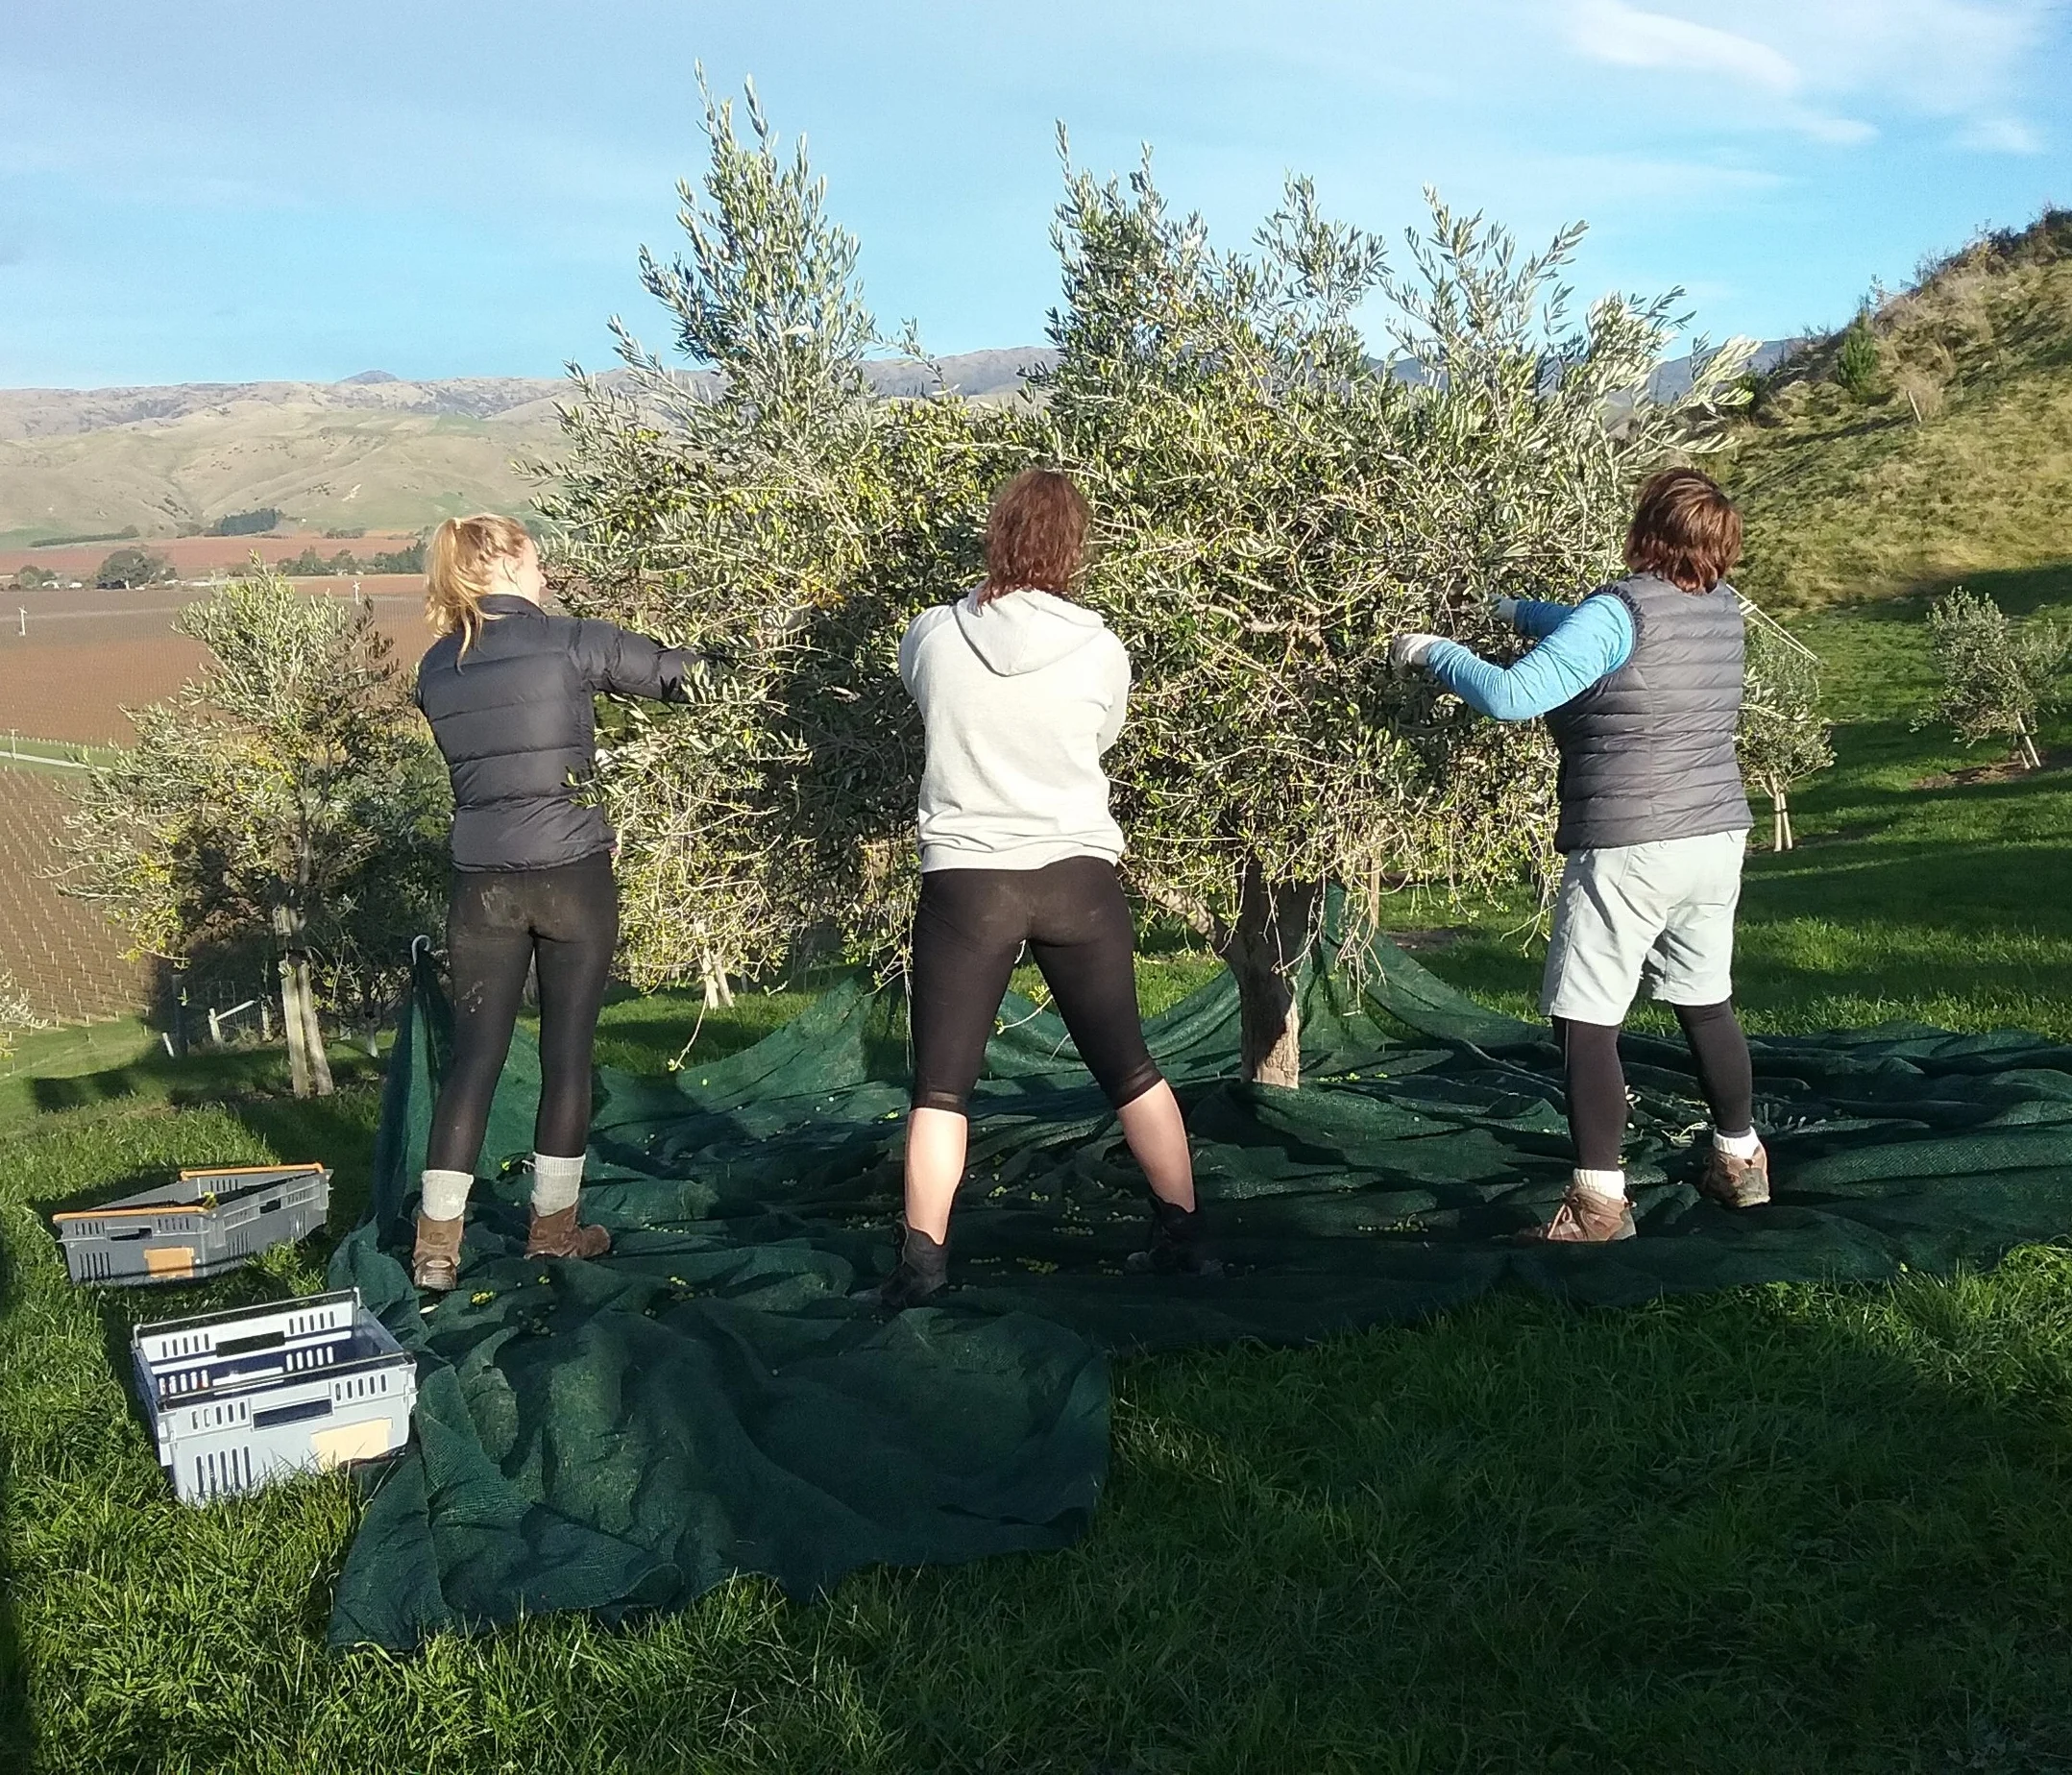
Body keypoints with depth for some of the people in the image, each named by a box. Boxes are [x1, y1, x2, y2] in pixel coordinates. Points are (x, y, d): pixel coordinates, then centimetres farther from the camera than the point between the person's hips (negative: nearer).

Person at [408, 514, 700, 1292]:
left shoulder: (437, 669, 7)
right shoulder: (569, 644, -7)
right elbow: (678, 673, 1)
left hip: (483, 880, 4)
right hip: (571, 873, -4)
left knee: (474, 1054, 7)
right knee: (567, 1051, 8)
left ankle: (436, 1241, 4)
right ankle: (553, 1225, 19)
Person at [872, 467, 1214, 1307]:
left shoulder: (933, 636, -7)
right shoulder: (1100, 650, -7)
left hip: (967, 880, -1)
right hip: (1078, 876, 1)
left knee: (941, 1087, 9)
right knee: (1130, 1066, 15)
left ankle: (922, 1260, 9)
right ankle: (1183, 1235, 22)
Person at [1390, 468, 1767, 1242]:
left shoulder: (1618, 610, -17)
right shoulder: (1721, 605, 7)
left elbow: (1511, 697, -22)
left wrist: (1431, 651, -9)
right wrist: (1518, 610, 25)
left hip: (1627, 850, -8)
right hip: (1717, 839, 8)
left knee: (1585, 1023, -1)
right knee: (1706, 1002, 21)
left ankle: (1599, 1201, -1)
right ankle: (1740, 1161, 32)